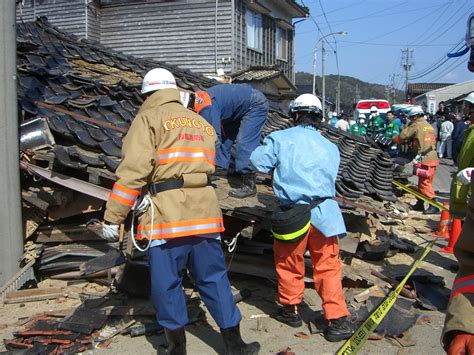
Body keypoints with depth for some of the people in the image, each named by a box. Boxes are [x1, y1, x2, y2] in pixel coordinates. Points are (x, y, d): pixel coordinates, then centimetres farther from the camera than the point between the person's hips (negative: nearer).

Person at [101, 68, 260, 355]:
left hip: (166, 215, -5)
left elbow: (133, 171, -10)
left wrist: (112, 217, -8)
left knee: (167, 284, 7)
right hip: (205, 212, 6)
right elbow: (206, 166, 17)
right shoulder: (203, 123, 21)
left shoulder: (148, 119, 1)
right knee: (214, 279, 13)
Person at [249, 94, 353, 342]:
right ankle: (338, 320, 10)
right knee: (328, 266, 10)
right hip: (323, 213, 2)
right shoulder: (330, 147, 11)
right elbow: (330, 179, 15)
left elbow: (258, 162, -3)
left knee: (288, 263, 16)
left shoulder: (280, 138, 1)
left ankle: (290, 309, 31)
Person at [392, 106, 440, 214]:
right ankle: (420, 204, 23)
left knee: (425, 183, -7)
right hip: (433, 157, 9)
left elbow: (402, 136, -5)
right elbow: (434, 141, 21)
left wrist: (393, 140, 11)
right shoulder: (429, 126, 18)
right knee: (422, 182, 15)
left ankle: (434, 206, -10)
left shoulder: (416, 125, -7)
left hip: (425, 159, -9)